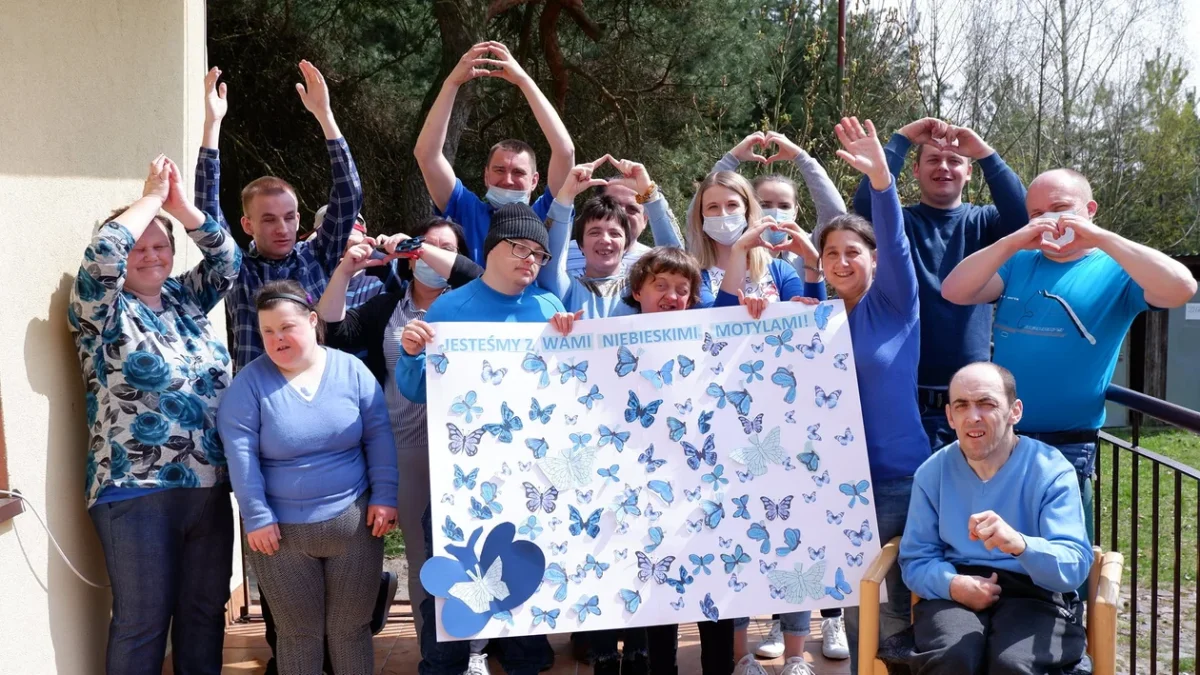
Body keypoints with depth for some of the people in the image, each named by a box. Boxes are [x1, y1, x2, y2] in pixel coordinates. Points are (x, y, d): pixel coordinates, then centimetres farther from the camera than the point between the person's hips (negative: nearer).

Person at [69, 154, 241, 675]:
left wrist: (181, 206, -4)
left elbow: (226, 259, 6)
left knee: (205, 608, 13)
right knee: (143, 619, 1)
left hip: (209, 487, 6)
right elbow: (102, 253, -19)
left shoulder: (186, 299, 12)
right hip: (136, 492, -5)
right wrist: (152, 197, -9)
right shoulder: (103, 311, -4)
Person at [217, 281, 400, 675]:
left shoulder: (351, 369, -1)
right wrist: (256, 517, -12)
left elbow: (378, 435, 2)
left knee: (351, 628, 10)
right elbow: (240, 453, -9)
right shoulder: (249, 382, -6)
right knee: (299, 632, 9)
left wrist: (384, 495, -3)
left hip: (354, 524, 1)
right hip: (281, 531, -1)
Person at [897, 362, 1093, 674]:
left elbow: (1075, 565, -14)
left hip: (1034, 593, -2)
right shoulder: (932, 472, 4)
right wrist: (952, 584, -17)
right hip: (956, 593, 2)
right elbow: (915, 559, 7)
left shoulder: (1051, 471, -5)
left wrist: (1019, 543, -36)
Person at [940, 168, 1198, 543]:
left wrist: (1101, 238, -23)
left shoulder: (1116, 270, -3)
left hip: (1066, 447, -4)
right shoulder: (1019, 263, 9)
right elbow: (954, 293, -4)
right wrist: (1012, 242, -15)